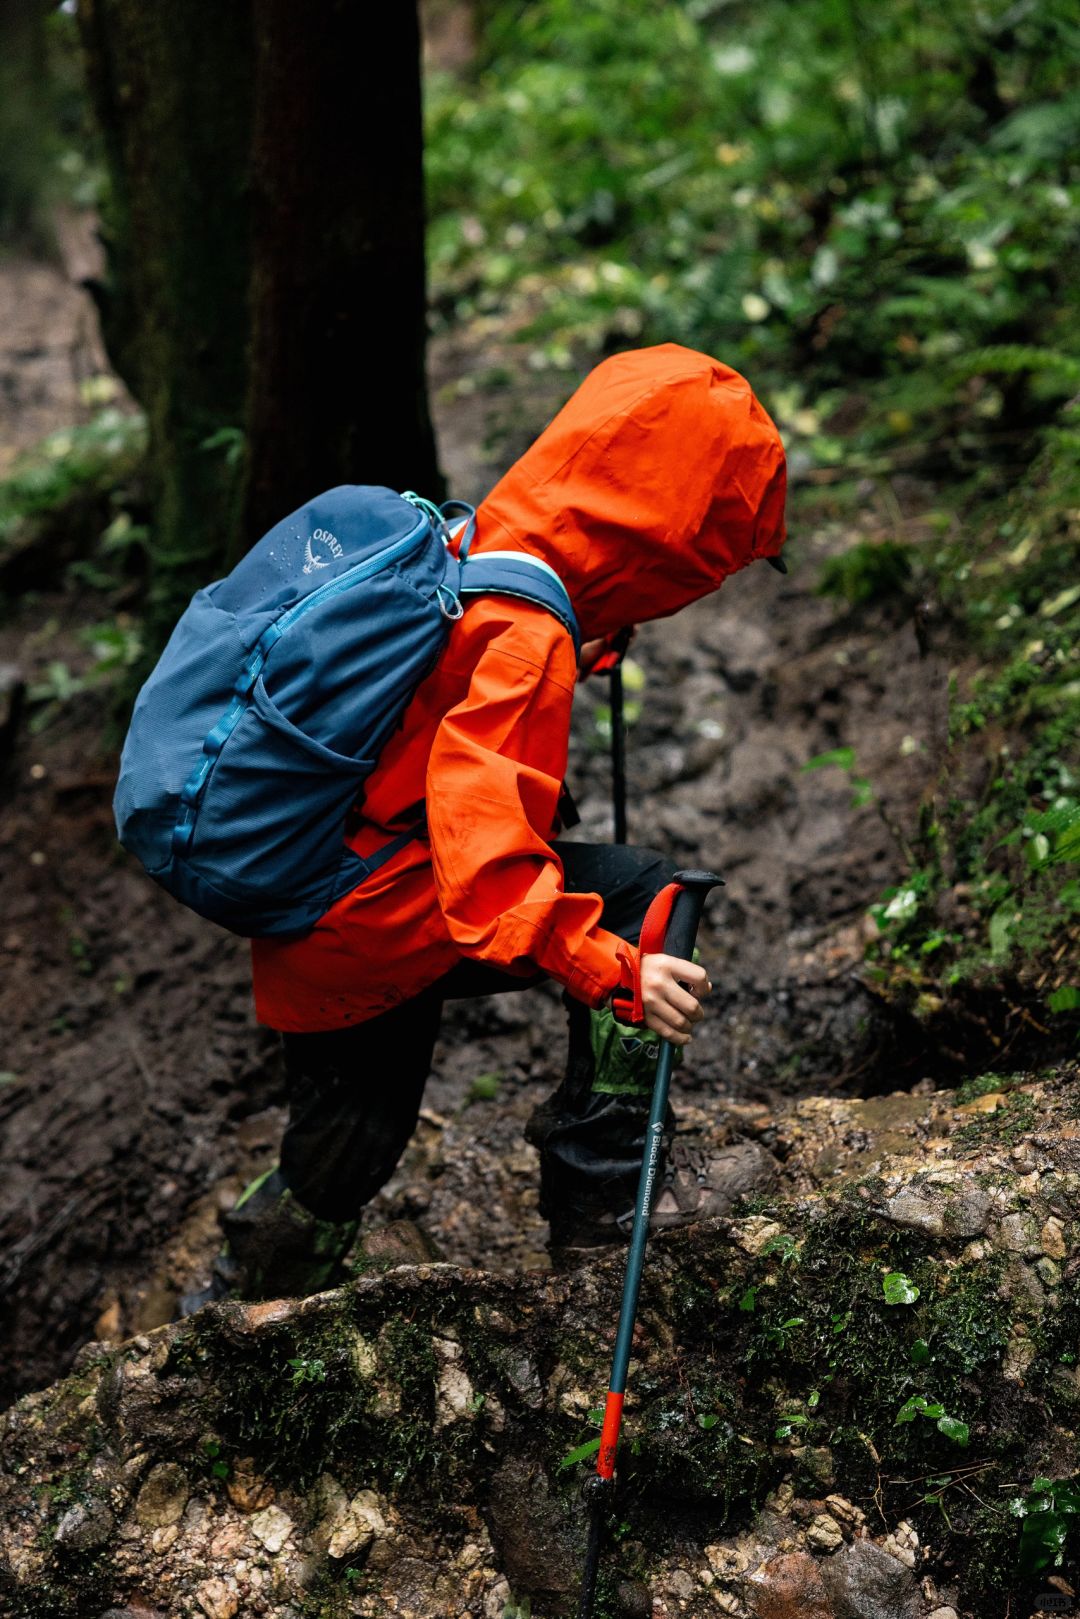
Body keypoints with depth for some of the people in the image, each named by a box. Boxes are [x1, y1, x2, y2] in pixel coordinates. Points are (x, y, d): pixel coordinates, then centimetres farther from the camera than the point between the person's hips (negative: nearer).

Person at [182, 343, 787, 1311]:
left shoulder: (468, 551, 8)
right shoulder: (523, 634, -23)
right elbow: (486, 845, -34)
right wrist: (613, 967, -39)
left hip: (304, 925, 10)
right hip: (372, 922, -10)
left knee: (341, 1162, 26)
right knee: (646, 894, -10)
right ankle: (598, 1184, -2)